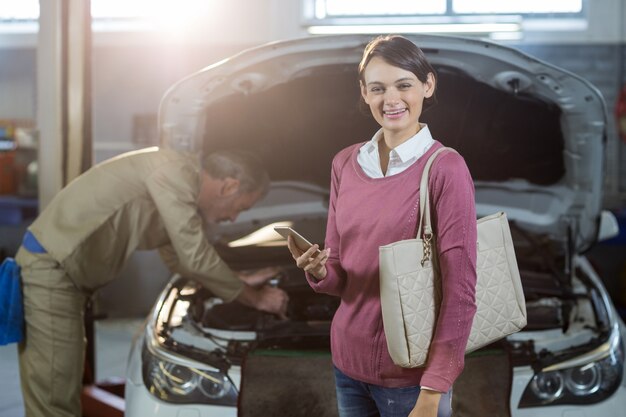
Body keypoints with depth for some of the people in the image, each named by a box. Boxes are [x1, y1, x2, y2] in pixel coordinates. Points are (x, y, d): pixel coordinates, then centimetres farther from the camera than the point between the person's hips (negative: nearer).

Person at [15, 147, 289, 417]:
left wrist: (240, 282, 21)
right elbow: (196, 258, -18)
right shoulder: (175, 173, -18)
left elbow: (178, 258, 25)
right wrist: (254, 298, -6)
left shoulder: (180, 180, 12)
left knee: (60, 395, 17)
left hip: (58, 269, 10)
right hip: (50, 270, -10)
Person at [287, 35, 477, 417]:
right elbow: (339, 278, 8)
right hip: (348, 360, 5)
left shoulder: (445, 169, -13)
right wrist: (319, 271, -13)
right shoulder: (346, 163, 3)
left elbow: (460, 291, -14)